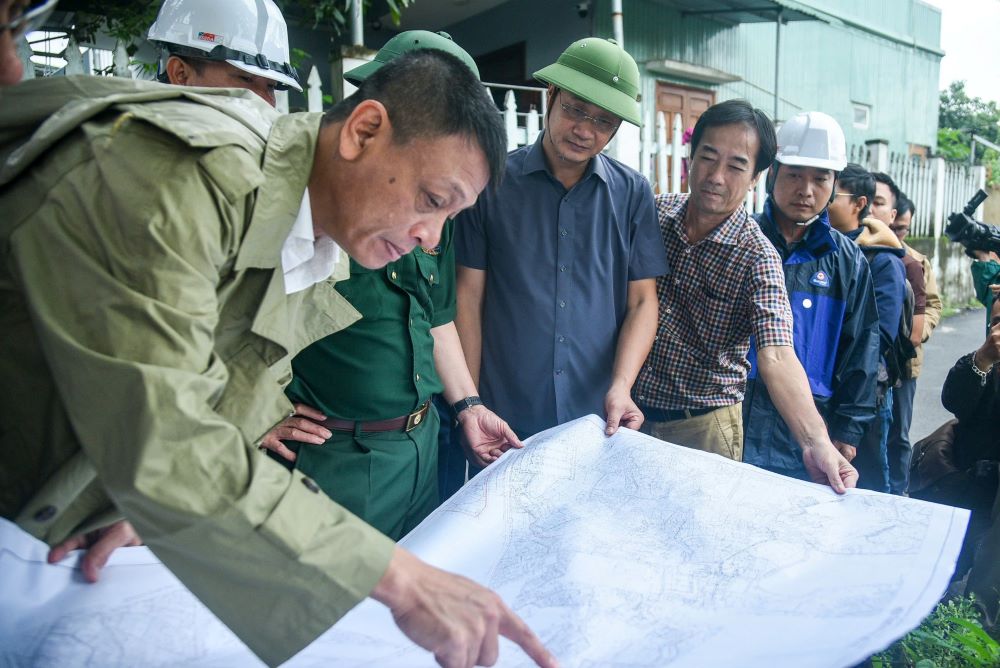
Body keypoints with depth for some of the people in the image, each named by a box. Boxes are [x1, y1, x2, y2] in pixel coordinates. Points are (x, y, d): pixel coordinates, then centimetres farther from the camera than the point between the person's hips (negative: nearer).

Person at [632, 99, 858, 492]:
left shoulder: (757, 257, -16)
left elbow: (776, 355, -27)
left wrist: (816, 442, -42)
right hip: (631, 409, 4)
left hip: (703, 426, -3)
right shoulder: (654, 213, -4)